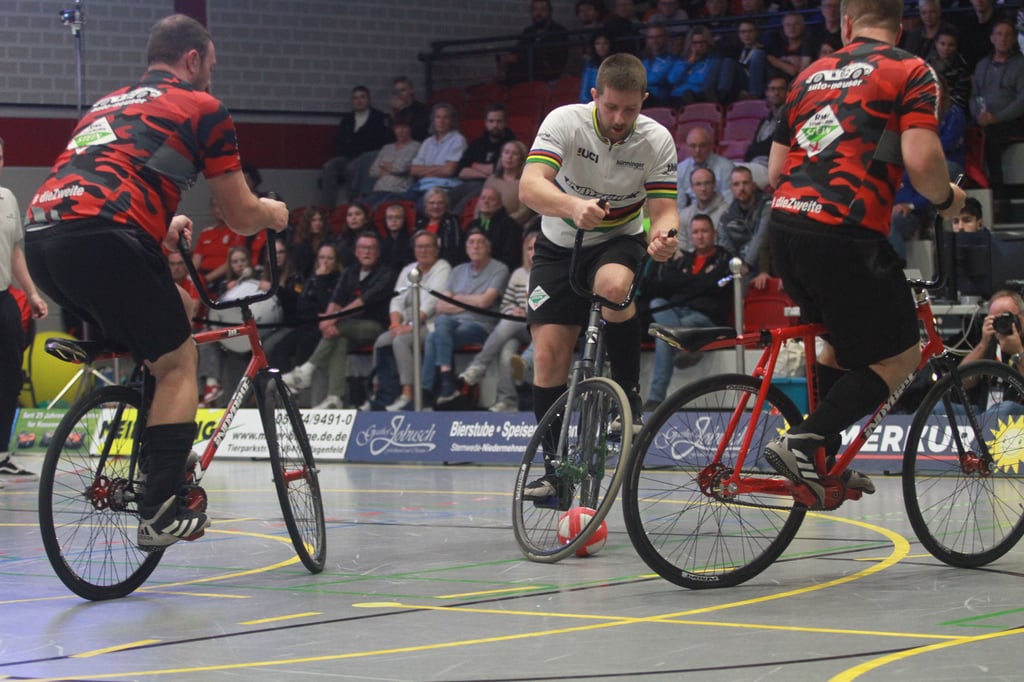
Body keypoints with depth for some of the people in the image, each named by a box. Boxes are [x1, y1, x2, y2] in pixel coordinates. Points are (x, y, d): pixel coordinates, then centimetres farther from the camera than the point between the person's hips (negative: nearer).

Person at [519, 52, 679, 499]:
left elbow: (663, 209, -16)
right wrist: (573, 205, -56)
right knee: (548, 352, -10)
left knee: (614, 286, -36)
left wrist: (664, 234, -41)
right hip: (560, 245, 0)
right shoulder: (564, 122, -21)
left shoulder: (656, 140, -15)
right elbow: (530, 186, -35)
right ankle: (555, 466, 2)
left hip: (618, 242, 0)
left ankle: (630, 396, -17)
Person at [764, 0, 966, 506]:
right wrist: (947, 199, 10)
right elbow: (921, 161, -11)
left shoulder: (812, 75, 21)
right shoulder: (911, 73, 3)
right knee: (901, 355, 7)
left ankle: (822, 462, 28)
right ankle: (802, 443, -7)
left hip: (784, 225, 7)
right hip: (844, 234, -7)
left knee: (844, 339, 28)